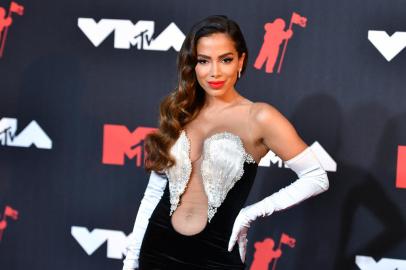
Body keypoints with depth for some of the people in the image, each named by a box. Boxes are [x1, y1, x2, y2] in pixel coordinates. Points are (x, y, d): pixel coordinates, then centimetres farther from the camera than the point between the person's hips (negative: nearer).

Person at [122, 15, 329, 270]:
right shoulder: (179, 113, 5)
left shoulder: (259, 117, -9)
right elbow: (155, 190, 8)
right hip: (158, 247, 4)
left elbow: (317, 177, -7)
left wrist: (252, 212, -10)